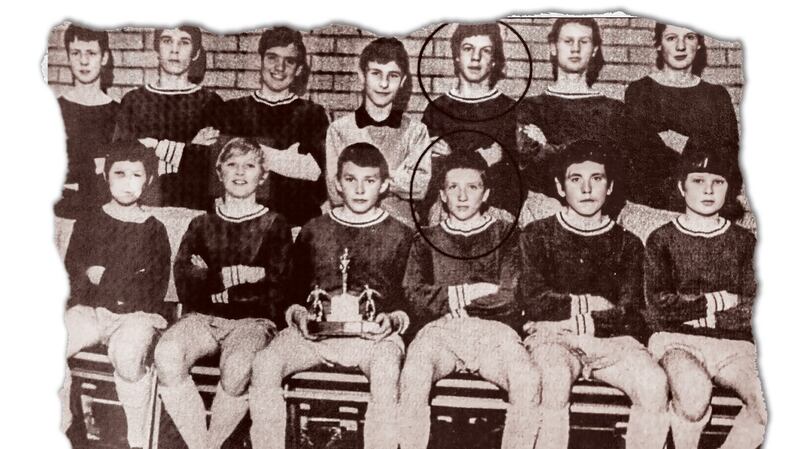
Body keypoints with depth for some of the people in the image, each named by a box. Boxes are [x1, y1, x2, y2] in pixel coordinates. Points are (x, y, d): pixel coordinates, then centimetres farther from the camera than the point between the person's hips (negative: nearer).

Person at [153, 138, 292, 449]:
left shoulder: (274, 226, 9)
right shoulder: (201, 225, 16)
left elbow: (273, 293, -3)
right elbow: (186, 289, 3)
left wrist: (211, 281, -3)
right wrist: (233, 276, -8)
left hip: (252, 320, -2)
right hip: (202, 318, 2)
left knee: (236, 369, -34)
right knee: (166, 356, -30)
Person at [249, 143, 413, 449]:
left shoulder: (399, 235, 13)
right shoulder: (313, 231, 18)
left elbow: (409, 300, 12)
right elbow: (293, 292, 20)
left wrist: (393, 319, -8)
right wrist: (298, 315, -1)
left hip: (373, 332, -2)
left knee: (387, 370, -36)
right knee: (264, 364, -25)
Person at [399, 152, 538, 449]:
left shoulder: (505, 235, 17)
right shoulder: (426, 240, 20)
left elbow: (510, 296, 4)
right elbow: (415, 296, 4)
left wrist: (456, 294, -1)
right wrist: (478, 290, -2)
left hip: (495, 331, 0)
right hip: (439, 330, 0)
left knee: (528, 381, -31)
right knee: (413, 375, -32)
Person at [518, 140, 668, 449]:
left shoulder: (627, 244, 16)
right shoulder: (537, 235, 11)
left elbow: (628, 314, 6)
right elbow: (534, 302, -1)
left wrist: (588, 321, -7)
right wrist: (589, 303, -1)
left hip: (612, 339, 2)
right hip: (553, 335, -2)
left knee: (655, 383, -28)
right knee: (556, 379, -36)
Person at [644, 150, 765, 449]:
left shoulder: (743, 241, 13)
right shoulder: (662, 239, 7)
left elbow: (750, 309, 5)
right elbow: (658, 306, -3)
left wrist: (688, 308, -7)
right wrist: (714, 301, -4)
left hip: (732, 344, 2)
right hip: (677, 340, -2)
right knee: (694, 391, -34)